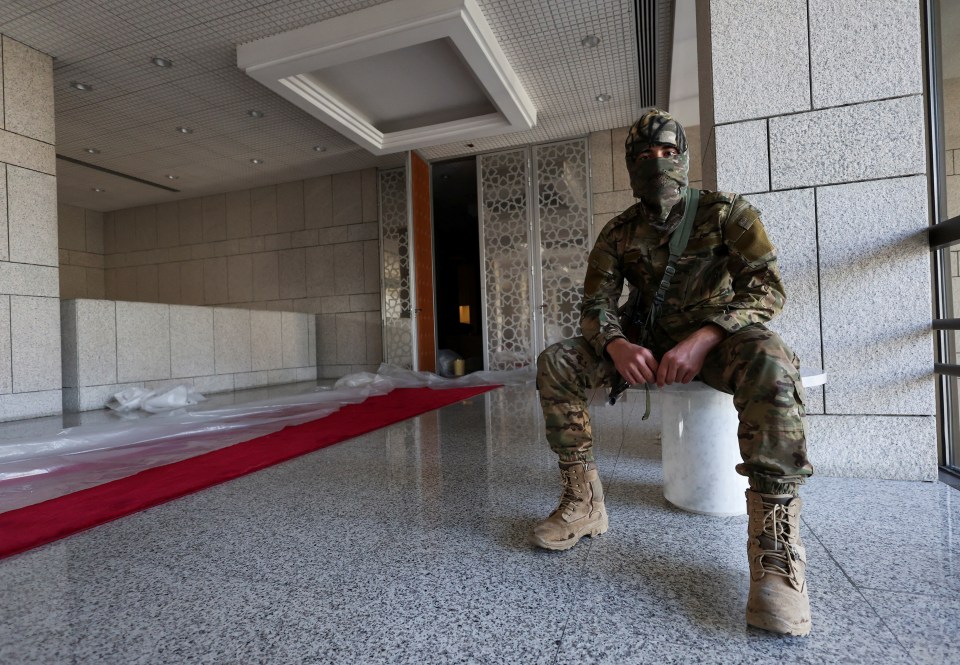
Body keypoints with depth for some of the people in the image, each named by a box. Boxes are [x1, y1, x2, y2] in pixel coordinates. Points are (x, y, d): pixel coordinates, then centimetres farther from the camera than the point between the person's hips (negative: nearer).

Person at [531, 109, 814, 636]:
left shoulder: (726, 212, -4)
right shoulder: (619, 234, 3)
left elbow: (766, 287, -16)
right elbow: (595, 307, -3)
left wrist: (701, 340, -33)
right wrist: (617, 346, -27)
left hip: (718, 340, -2)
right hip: (651, 346, 3)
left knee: (767, 363, -38)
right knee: (555, 363, -15)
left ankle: (775, 544, -33)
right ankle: (583, 503, -11)